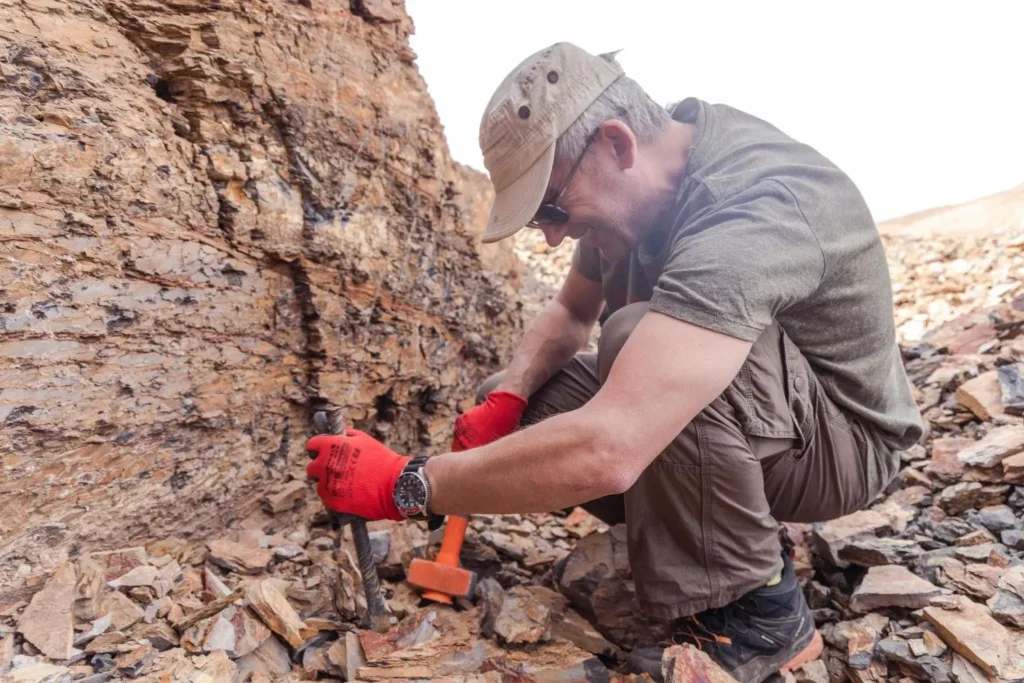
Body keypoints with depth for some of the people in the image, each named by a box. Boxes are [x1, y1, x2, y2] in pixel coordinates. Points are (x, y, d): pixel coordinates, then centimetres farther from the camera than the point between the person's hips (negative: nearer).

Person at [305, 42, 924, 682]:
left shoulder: (754, 208, -35)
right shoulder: (635, 183, -7)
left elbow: (605, 453, -45)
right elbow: (571, 311, 7)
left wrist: (405, 485, -33)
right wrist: (507, 398, -14)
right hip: (731, 424, 7)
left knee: (637, 338, -36)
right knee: (511, 407, -4)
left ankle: (755, 612, -16)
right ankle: (703, 519, 6)